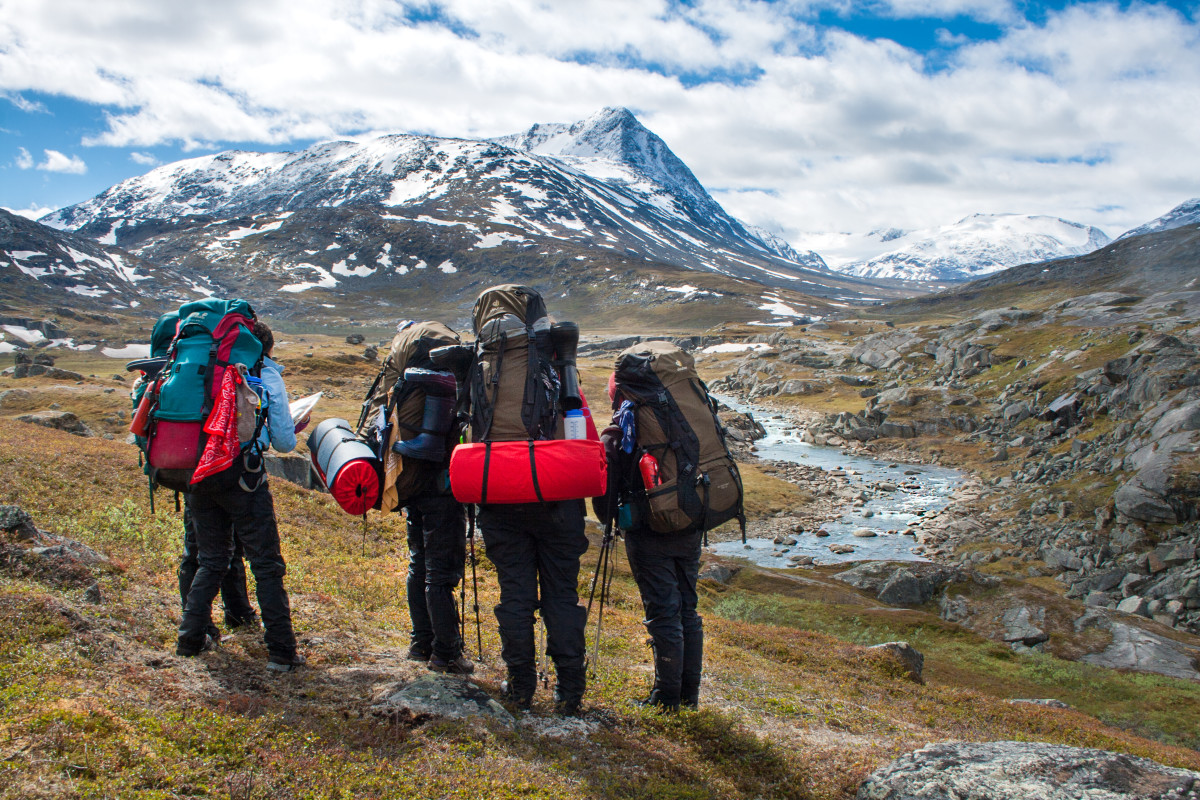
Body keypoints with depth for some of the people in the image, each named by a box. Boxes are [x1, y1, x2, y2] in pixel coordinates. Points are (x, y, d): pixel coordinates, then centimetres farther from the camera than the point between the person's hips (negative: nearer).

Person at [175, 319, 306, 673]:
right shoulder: (268, 375, 4)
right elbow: (284, 442, 2)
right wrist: (290, 432, 24)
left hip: (199, 471, 5)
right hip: (241, 474, -4)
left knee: (211, 559, 20)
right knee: (266, 564, 2)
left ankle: (190, 638, 20)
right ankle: (281, 651, 2)